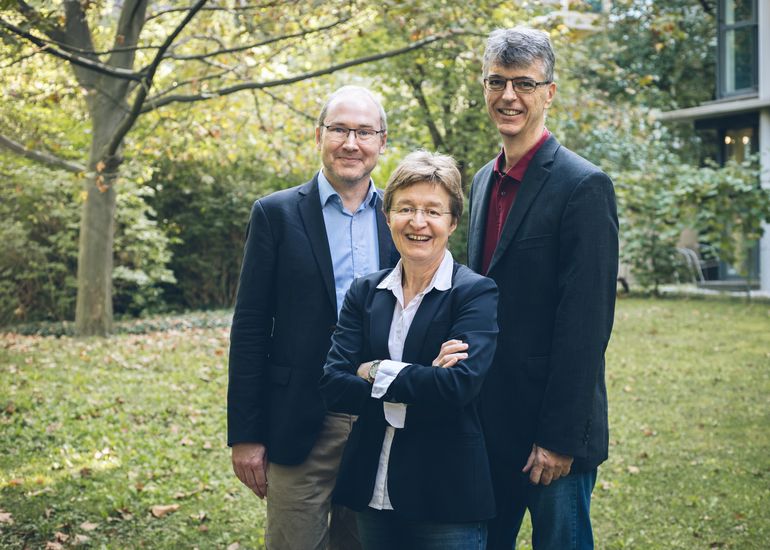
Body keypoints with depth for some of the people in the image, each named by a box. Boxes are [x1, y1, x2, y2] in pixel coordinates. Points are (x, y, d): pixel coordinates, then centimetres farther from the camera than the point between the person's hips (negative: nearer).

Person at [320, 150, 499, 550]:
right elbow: (333, 386, -7)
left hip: (448, 499, -4)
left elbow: (458, 385, -22)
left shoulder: (476, 293, -7)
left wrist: (374, 372, -14)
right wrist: (419, 382, -17)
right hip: (373, 490, 4)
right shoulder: (364, 293, 5)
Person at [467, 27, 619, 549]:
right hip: (488, 426, 7)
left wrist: (560, 438, -19)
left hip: (550, 430, -7)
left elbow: (586, 325, -18)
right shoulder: (484, 181, 11)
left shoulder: (584, 186, -14)